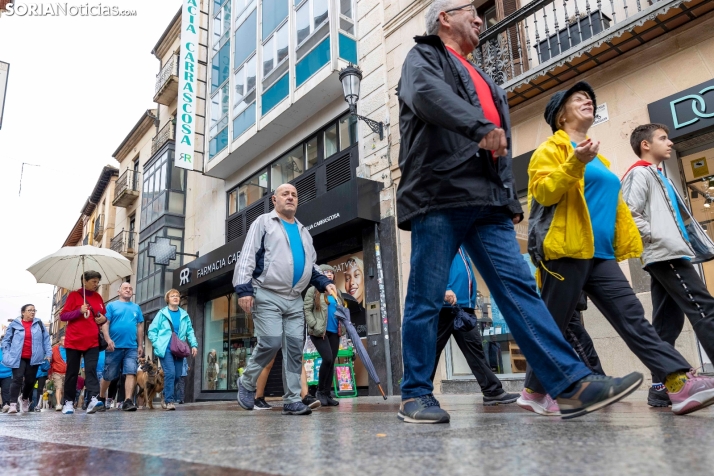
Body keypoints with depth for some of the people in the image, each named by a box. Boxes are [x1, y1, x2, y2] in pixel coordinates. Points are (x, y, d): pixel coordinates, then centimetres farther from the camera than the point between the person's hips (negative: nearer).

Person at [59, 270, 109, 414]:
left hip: (92, 341, 2)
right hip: (74, 340, -2)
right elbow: (63, 315, -3)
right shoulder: (74, 295, 0)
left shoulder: (98, 297, 11)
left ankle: (93, 400, -22)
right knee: (72, 371, 5)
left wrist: (103, 319, -2)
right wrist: (79, 311, -19)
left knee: (91, 370, -10)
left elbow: (103, 315, 22)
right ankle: (68, 402, 15)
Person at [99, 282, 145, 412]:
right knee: (108, 375, 9)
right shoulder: (111, 305, 5)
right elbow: (105, 323, -4)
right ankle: (101, 398, 31)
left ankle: (128, 401, -12)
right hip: (115, 346, -2)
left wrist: (140, 345, 10)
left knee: (131, 373, -10)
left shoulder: (136, 308, 15)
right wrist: (108, 340, -17)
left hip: (132, 347, 2)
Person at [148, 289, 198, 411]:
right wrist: (157, 344, -7)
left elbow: (190, 331, 13)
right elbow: (152, 331, 2)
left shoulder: (184, 315, 11)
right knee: (170, 373, -16)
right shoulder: (162, 314, 2)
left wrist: (194, 345, 1)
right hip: (165, 349, -4)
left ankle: (168, 398, 25)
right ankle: (169, 400, -10)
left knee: (177, 375, 7)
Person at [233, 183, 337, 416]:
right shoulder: (263, 222, 5)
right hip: (267, 296, -5)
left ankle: (292, 400, 8)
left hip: (295, 300, 6)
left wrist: (324, 283, 9)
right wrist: (244, 288, -16)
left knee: (295, 348, 1)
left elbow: (311, 265, 27)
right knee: (271, 343, -14)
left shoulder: (303, 231, 22)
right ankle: (246, 383, 11)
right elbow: (247, 257, -4)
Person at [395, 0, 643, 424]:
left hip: (488, 202, 7)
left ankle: (573, 386, -3)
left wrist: (512, 200, 18)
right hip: (439, 196, -6)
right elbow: (428, 94, -15)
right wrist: (481, 127, -30)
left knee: (520, 289, -1)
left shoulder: (482, 79, 32)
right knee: (427, 300, -3)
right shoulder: (424, 57, 11)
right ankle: (416, 395, 6)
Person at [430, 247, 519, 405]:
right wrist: (444, 289, -28)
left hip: (465, 307, 8)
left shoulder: (462, 246, 20)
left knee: (475, 348, 5)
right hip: (445, 306, -7)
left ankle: (493, 391, 6)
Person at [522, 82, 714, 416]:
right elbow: (543, 192, -13)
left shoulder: (598, 159, 28)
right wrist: (574, 163, -26)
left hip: (599, 254, 8)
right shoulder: (553, 147, 2)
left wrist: (627, 245, 21)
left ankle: (681, 384, -9)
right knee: (553, 326, -2)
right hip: (566, 251, -8)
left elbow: (614, 204, 28)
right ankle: (534, 392, 11)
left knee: (633, 318, -3)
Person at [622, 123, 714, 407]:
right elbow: (629, 215, -15)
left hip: (669, 256, 9)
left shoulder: (658, 176, 27)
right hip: (665, 255, -9)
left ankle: (661, 387, 5)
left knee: (667, 323, 4)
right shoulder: (639, 173, -2)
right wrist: (660, 237, -16)